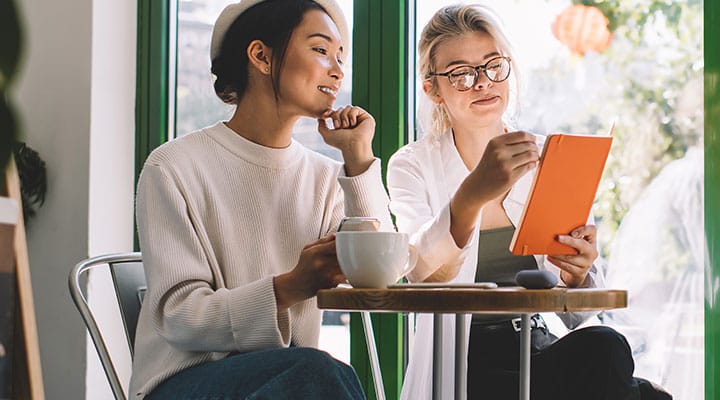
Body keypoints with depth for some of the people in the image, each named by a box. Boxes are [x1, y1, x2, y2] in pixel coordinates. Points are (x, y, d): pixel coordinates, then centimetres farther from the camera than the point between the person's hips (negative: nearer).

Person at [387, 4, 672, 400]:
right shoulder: (413, 166, 2)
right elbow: (419, 275, -20)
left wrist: (577, 275, -14)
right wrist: (472, 194, -37)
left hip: (539, 352, 4)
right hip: (460, 364, -4)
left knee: (602, 347, -30)